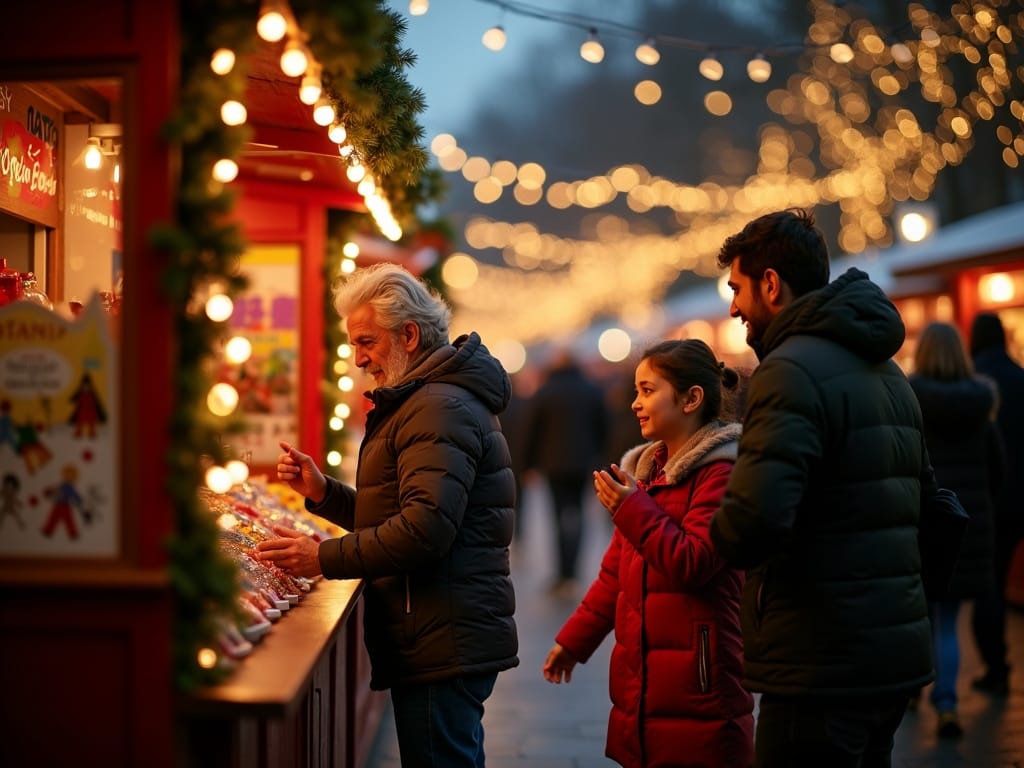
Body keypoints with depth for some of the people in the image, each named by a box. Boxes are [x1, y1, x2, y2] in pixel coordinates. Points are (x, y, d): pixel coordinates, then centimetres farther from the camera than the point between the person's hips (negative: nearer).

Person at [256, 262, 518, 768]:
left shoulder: (441, 408, -14)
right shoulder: (426, 400, 22)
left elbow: (426, 529, -25)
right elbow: (396, 514, 23)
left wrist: (326, 558, -19)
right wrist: (322, 492, 10)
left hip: (443, 647, -11)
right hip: (446, 643, 11)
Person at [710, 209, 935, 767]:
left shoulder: (792, 370, -14)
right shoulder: (886, 370, 16)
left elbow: (755, 519, -25)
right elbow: (929, 506, 21)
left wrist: (721, 534, -5)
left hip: (821, 668, -9)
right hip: (896, 657, 9)